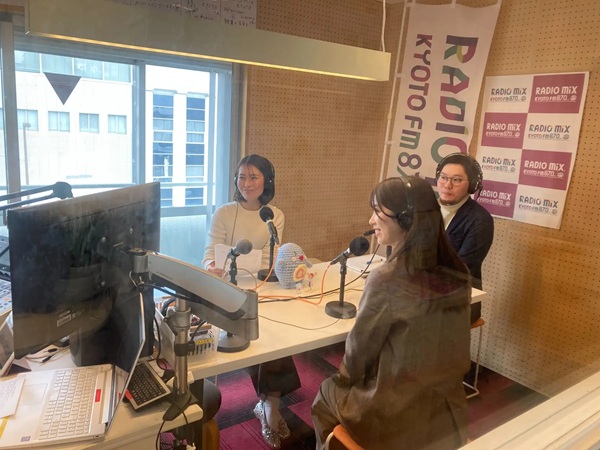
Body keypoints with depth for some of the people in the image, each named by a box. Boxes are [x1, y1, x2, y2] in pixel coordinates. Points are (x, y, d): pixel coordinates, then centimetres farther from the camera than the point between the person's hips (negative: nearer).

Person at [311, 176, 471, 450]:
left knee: (327, 393, 24)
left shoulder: (386, 281, -27)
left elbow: (359, 349, -12)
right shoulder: (458, 274, -7)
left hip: (397, 418, -6)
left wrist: (346, 377, 9)